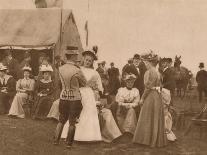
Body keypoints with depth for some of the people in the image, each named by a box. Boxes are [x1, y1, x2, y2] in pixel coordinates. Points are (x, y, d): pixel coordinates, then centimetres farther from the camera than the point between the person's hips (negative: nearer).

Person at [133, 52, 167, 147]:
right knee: (155, 119, 13)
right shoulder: (157, 72, 12)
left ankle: (148, 139, 8)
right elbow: (158, 86, 14)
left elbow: (148, 87, -19)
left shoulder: (150, 72, -15)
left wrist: (142, 98, -13)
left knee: (149, 119, 1)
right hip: (157, 96, 9)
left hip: (150, 97, -9)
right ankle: (157, 139, 20)